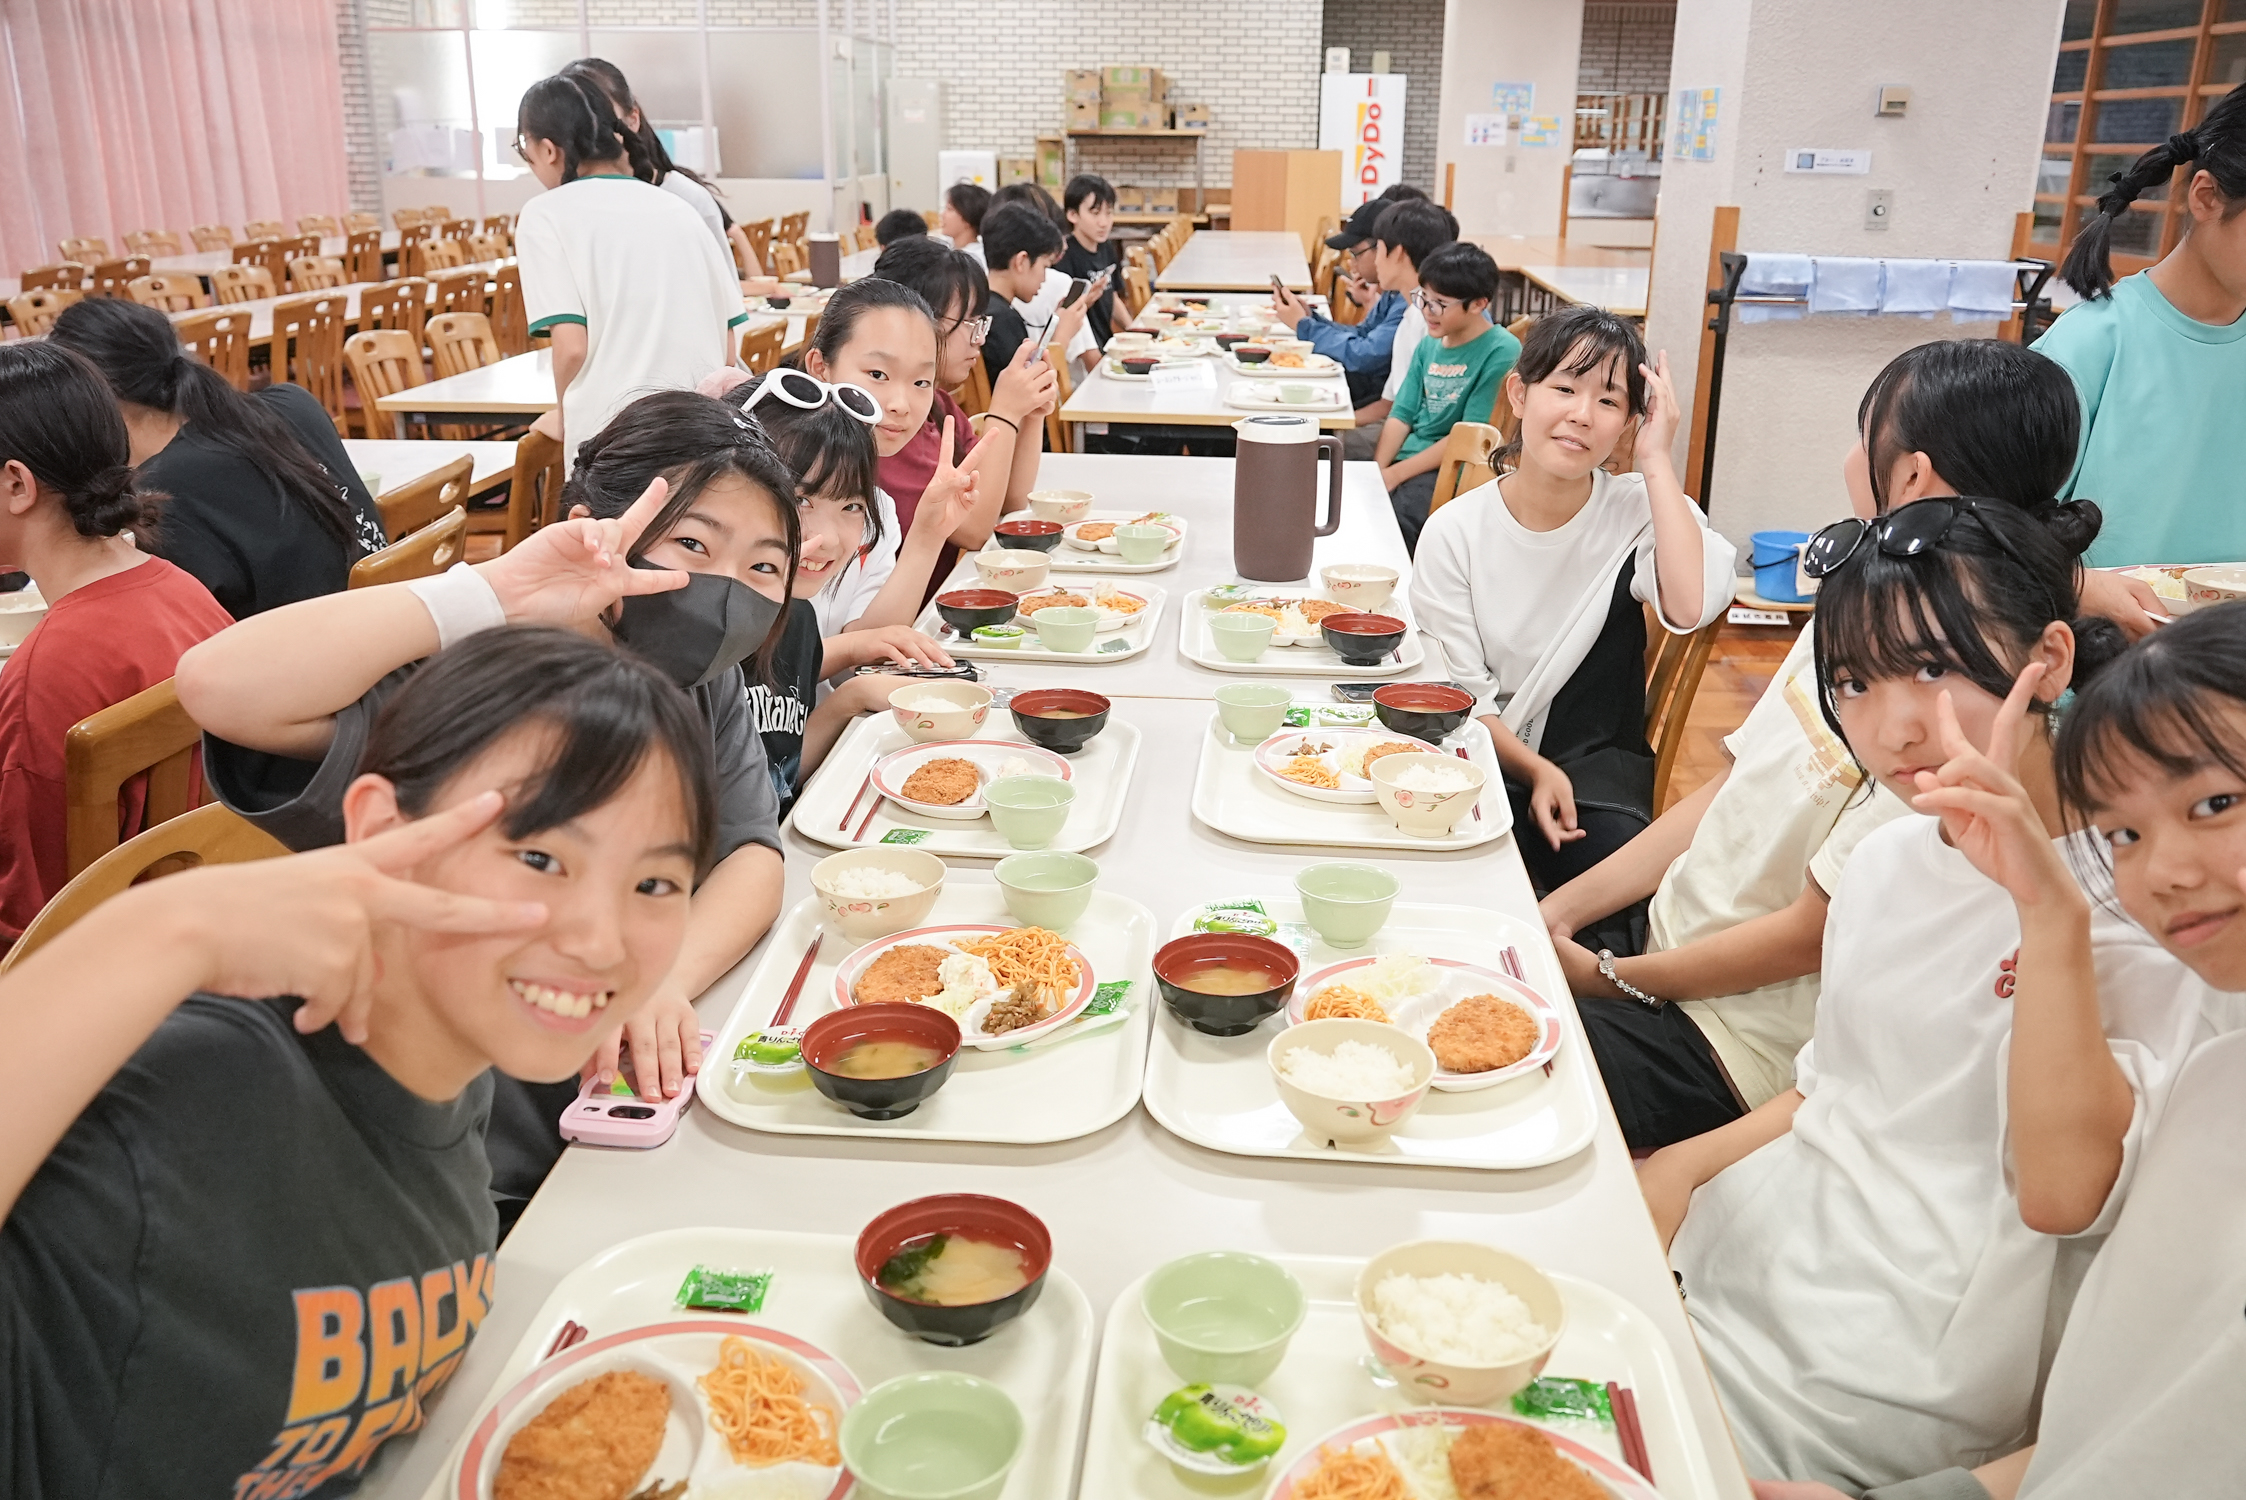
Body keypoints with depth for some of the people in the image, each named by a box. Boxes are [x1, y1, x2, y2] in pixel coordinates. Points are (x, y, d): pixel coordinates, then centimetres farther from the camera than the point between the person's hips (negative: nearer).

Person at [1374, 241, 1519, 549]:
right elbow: (1401, 414, 11)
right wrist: (1377, 469, -7)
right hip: (1404, 457, 7)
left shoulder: (1502, 352, -10)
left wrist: (1396, 473, -15)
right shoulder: (1428, 345, 12)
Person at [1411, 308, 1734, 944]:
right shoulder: (1455, 532, -4)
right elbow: (1461, 692, -4)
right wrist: (1534, 769, -19)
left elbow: (1691, 607, -28)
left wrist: (1657, 461, -20)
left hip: (1597, 765, 1)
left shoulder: (1637, 510, -5)